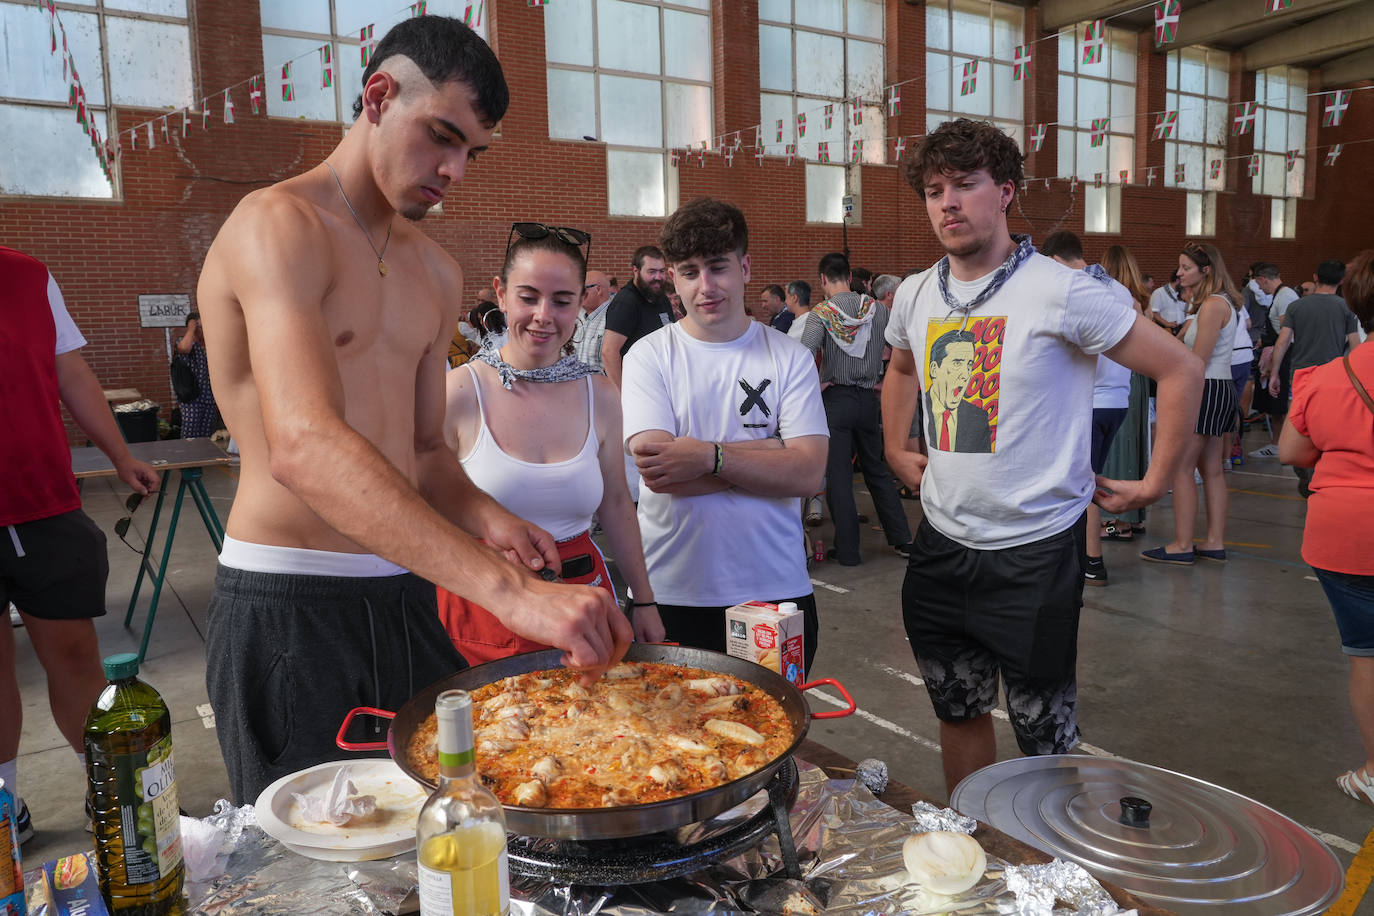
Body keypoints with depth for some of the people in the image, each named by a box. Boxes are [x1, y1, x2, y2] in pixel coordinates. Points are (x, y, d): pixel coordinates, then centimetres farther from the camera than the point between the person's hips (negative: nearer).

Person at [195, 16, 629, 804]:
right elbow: (304, 448, -31)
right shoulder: (279, 225, -14)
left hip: (404, 598, 7)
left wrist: (484, 515, -6)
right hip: (289, 613, -7)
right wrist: (506, 588, -40)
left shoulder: (438, 273, 13)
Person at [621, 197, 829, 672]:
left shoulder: (789, 357, 1)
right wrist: (769, 451, -13)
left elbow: (808, 473, -9)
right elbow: (658, 472, -14)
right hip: (673, 592, -1)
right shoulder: (648, 356, -2)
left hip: (775, 587, 1)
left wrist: (709, 456, -21)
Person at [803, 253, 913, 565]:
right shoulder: (877, 309, 3)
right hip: (868, 398, 4)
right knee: (877, 470, 17)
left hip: (836, 399, -4)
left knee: (838, 475, 3)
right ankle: (902, 539, 20)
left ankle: (847, 550, 7)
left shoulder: (822, 313, -9)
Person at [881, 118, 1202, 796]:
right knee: (959, 715, 20)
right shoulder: (915, 295, 5)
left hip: (1033, 551, -5)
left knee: (1045, 736, 6)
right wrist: (895, 449, 20)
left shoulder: (1064, 293, -13)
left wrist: (1154, 482, -5)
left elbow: (1180, 369, -6)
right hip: (941, 544, 6)